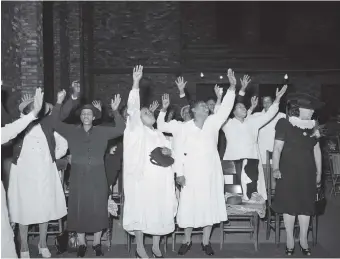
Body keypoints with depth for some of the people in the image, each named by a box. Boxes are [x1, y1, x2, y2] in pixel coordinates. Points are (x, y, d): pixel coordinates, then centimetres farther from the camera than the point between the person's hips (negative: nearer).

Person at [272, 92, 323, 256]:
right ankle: (290, 241, 15)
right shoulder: (284, 124, -7)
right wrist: (275, 168, -21)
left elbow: (316, 150, 11)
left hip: (307, 173, 4)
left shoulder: (312, 126, 6)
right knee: (289, 205, 1)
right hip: (288, 172, -4)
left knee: (306, 205, 7)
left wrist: (318, 172, 11)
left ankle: (303, 240, 21)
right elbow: (277, 148, -10)